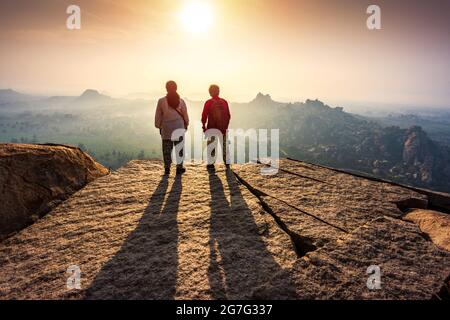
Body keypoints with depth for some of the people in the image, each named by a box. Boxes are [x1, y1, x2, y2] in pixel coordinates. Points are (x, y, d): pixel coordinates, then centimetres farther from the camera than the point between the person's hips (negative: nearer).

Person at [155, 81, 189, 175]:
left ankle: (167, 168, 8)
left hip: (166, 127, 0)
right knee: (179, 148, 8)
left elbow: (158, 116, 1)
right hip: (179, 127, 0)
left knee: (167, 149, 7)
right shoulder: (181, 101, -3)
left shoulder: (161, 101, -5)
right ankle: (179, 167, 10)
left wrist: (158, 126, 13)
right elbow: (185, 115, 4)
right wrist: (186, 124, 19)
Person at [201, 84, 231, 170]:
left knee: (211, 146, 7)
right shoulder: (224, 102, 1)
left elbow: (204, 116, -6)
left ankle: (211, 163, 8)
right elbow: (228, 115, 6)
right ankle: (227, 163, 18)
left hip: (212, 128, -3)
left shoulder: (208, 102, -8)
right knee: (224, 145, 14)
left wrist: (204, 126, 6)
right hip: (223, 128, 3)